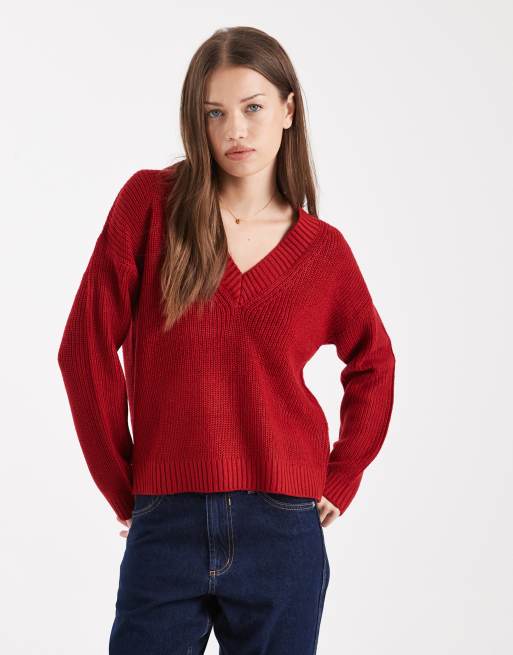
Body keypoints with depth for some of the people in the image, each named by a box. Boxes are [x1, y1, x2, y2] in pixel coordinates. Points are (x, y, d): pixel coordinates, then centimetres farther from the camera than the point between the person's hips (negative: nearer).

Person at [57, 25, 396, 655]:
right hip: (165, 527, -1)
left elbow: (372, 365, 20)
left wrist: (341, 481, 12)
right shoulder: (151, 203, -1)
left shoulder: (324, 250, 4)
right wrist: (123, 487, 1)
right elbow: (86, 345, -2)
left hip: (283, 532, 2)